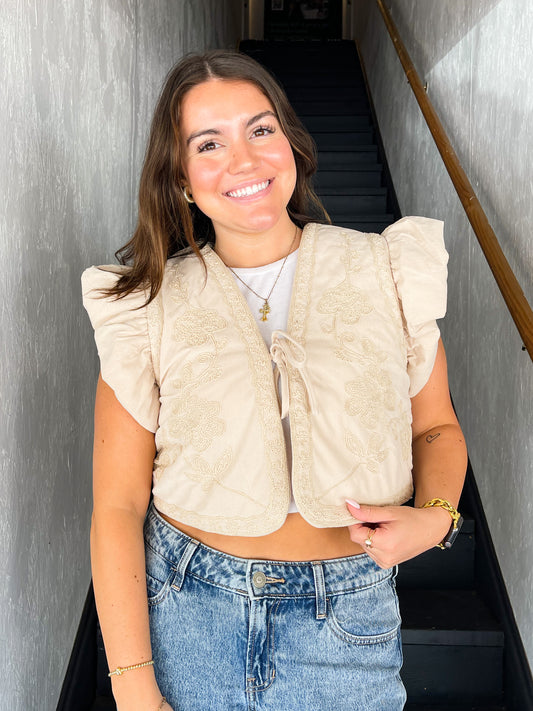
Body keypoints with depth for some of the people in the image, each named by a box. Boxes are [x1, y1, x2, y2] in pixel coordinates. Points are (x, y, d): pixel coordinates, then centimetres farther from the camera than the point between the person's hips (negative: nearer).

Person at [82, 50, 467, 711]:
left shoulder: (387, 272, -4)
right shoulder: (150, 307, -7)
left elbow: (436, 426, 7)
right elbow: (117, 506, -7)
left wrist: (435, 515, -13)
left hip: (346, 618, 1)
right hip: (183, 606, 0)